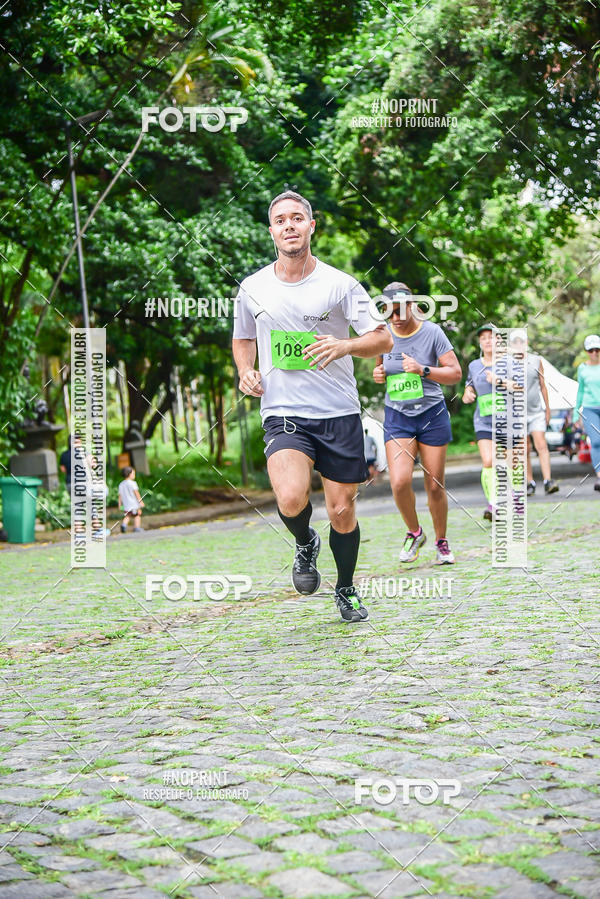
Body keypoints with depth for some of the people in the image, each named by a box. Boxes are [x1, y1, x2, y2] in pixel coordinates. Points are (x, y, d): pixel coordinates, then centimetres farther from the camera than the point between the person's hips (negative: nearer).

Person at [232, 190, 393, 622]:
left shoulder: (339, 284, -3)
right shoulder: (253, 288, 4)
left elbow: (383, 338, -1)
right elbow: (244, 338, 23)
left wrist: (344, 346, -20)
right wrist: (246, 372, 2)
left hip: (340, 413, 0)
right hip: (283, 413, 0)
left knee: (342, 510, 6)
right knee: (291, 498, -25)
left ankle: (346, 591, 32)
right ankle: (306, 545, 10)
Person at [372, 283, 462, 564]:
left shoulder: (432, 332, -8)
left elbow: (455, 373, -8)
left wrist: (423, 370, -22)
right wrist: (378, 374, -3)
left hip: (432, 415, -2)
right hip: (397, 417, 2)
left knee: (435, 485, 3)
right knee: (400, 482, -16)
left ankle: (442, 543, 24)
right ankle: (414, 532, 11)